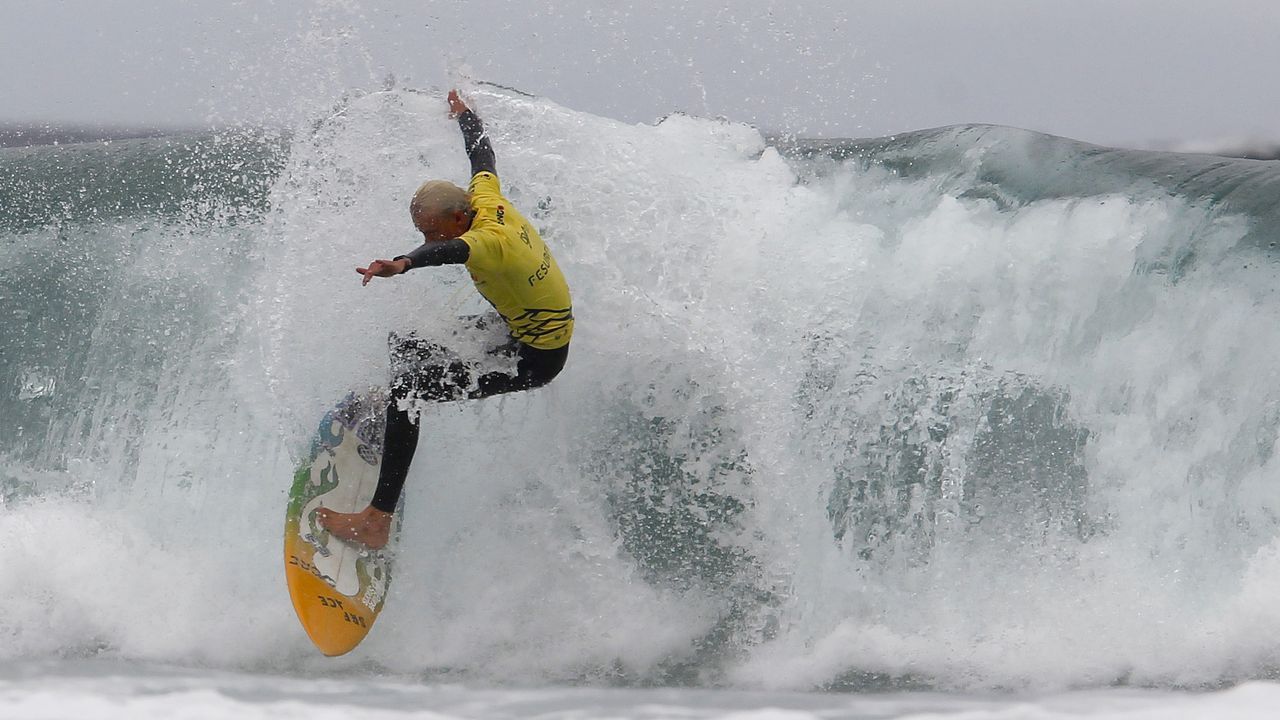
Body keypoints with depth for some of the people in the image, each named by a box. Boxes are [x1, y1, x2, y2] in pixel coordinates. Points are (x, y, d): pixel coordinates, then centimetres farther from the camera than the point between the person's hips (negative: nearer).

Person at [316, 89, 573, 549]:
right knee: (406, 340, 21)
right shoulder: (486, 199, -7)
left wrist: (403, 264, -76)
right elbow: (481, 153, 16)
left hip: (534, 358, -10)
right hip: (539, 321, 10)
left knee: (408, 387, -21)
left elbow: (454, 251, -56)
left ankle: (377, 522, -26)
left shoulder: (490, 240, -32)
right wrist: (463, 114, 37)